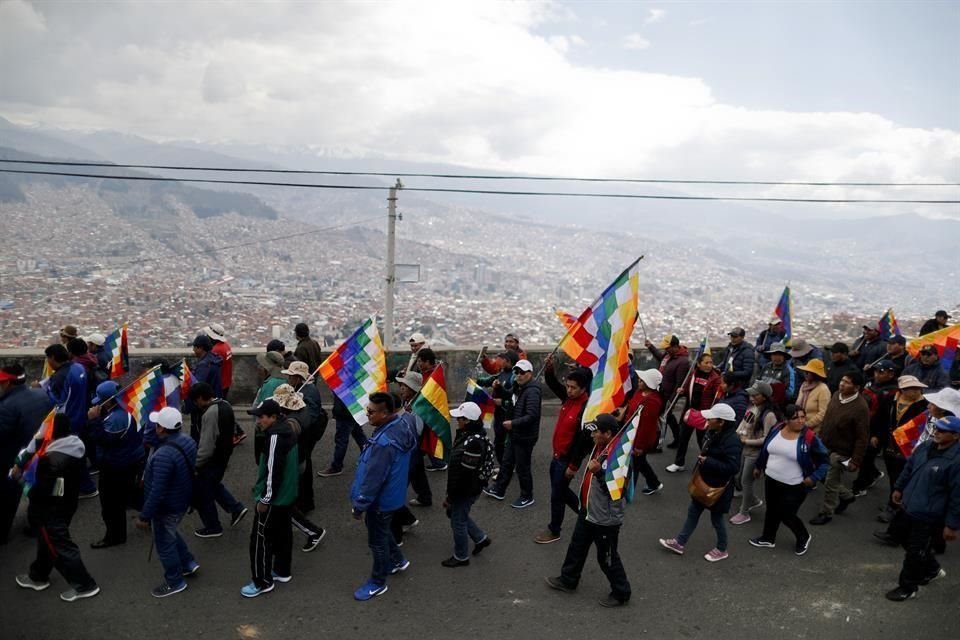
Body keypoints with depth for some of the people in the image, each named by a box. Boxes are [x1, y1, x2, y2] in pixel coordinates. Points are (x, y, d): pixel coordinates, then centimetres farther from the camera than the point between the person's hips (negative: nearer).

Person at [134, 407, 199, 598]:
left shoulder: (164, 455, -35)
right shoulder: (186, 441, -7)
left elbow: (157, 491, -31)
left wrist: (144, 516, -20)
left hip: (167, 507, -9)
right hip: (182, 501, 9)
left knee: (165, 544, 12)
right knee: (170, 535, 31)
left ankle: (175, 582, 28)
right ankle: (188, 563, 39)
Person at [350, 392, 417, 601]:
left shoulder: (384, 442, -37)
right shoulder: (399, 426, -5)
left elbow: (373, 478, -30)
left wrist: (359, 505, -17)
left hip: (381, 499, -9)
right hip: (389, 494, 9)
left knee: (377, 540, 11)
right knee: (381, 531, 30)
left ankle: (377, 583, 30)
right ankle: (397, 561, 49)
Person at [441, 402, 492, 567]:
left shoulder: (473, 443, -32)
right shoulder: (470, 434, 1)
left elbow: (463, 474, -28)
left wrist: (450, 496, -19)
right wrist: (451, 494, 20)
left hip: (466, 490, -10)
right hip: (467, 487, 10)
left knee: (458, 521, 8)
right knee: (455, 514, 26)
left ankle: (461, 557, 28)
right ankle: (480, 538, 39)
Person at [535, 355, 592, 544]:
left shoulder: (586, 409, -25)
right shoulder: (568, 398, -2)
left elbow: (584, 440, -24)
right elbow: (553, 383, 10)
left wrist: (574, 466, -20)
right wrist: (550, 367, -11)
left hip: (567, 459, -8)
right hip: (557, 455, 8)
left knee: (557, 495, 5)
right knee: (561, 490, 23)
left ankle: (554, 531, 23)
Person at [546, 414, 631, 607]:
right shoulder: (599, 447, 1)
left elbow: (615, 488, -32)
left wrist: (599, 472, -40)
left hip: (606, 519, -10)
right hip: (588, 512, 10)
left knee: (607, 557, 7)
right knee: (577, 547, 23)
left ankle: (621, 593, 26)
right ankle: (568, 580, 41)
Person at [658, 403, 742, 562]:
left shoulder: (731, 441, -28)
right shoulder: (714, 433, -1)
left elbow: (733, 467, -32)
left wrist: (708, 462, -31)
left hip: (718, 487, -9)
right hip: (704, 482, 9)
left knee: (716, 518, 11)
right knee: (693, 512, 17)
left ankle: (722, 550, 34)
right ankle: (680, 543, 30)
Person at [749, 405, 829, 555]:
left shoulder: (810, 438, -20)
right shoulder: (776, 430, -6)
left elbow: (825, 461, -10)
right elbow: (764, 449, 10)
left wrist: (814, 477, -17)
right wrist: (758, 466, 18)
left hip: (794, 487, -5)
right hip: (771, 481, 5)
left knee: (786, 515, 3)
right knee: (771, 510, 19)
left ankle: (804, 537, 31)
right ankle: (768, 538, 39)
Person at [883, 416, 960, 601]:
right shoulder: (925, 447, -1)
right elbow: (909, 468, 17)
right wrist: (899, 488, 25)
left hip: (928, 515, -8)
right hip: (910, 508, 8)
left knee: (915, 551, 5)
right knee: (910, 544, 24)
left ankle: (908, 587, 23)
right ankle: (932, 570, 50)